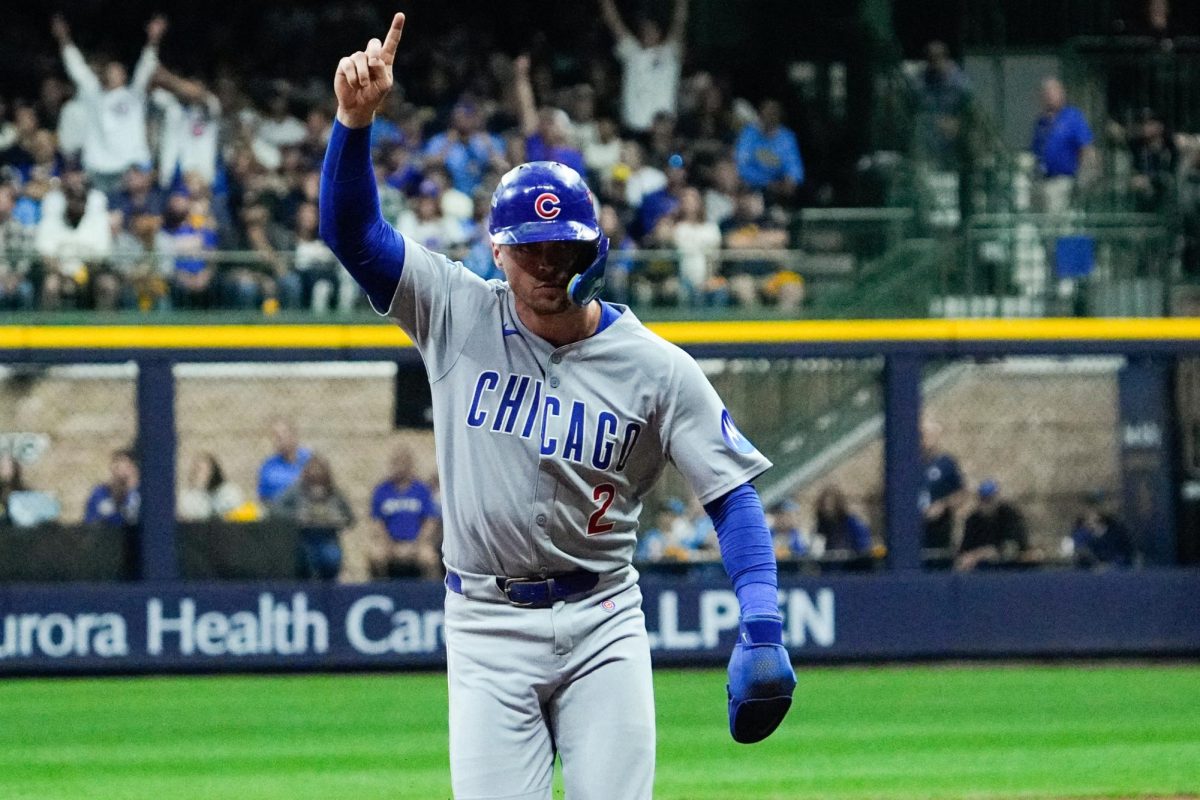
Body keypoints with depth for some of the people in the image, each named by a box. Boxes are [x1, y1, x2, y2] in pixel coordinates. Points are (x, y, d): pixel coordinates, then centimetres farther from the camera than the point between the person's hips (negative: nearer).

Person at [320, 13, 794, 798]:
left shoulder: (656, 368, -4)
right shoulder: (460, 318, -1)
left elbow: (731, 494, -5)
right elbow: (352, 231, -9)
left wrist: (762, 627, -19)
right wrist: (356, 120, -27)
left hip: (602, 623, 0)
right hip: (488, 626, 0)